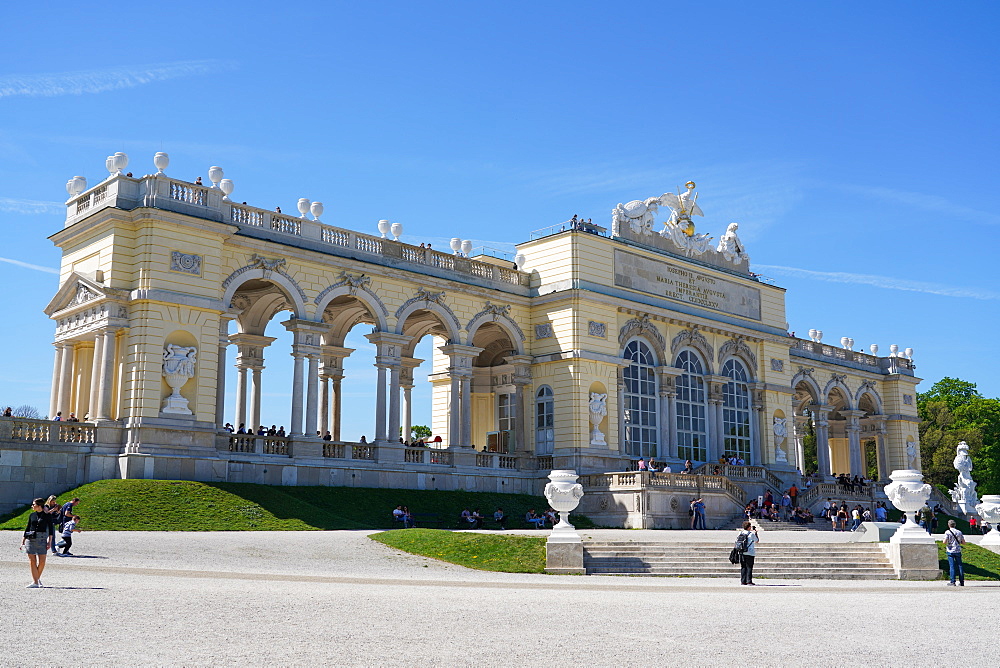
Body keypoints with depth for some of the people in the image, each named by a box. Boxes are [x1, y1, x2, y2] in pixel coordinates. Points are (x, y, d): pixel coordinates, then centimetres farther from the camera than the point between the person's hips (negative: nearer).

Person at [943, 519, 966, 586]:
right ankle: (962, 582, 10)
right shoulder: (959, 532, 6)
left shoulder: (947, 532, -6)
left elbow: (945, 542, -14)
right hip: (958, 551, 3)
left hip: (950, 551, -3)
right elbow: (964, 543, 7)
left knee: (952, 566, -2)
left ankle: (952, 582, -4)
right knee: (959, 566, 8)